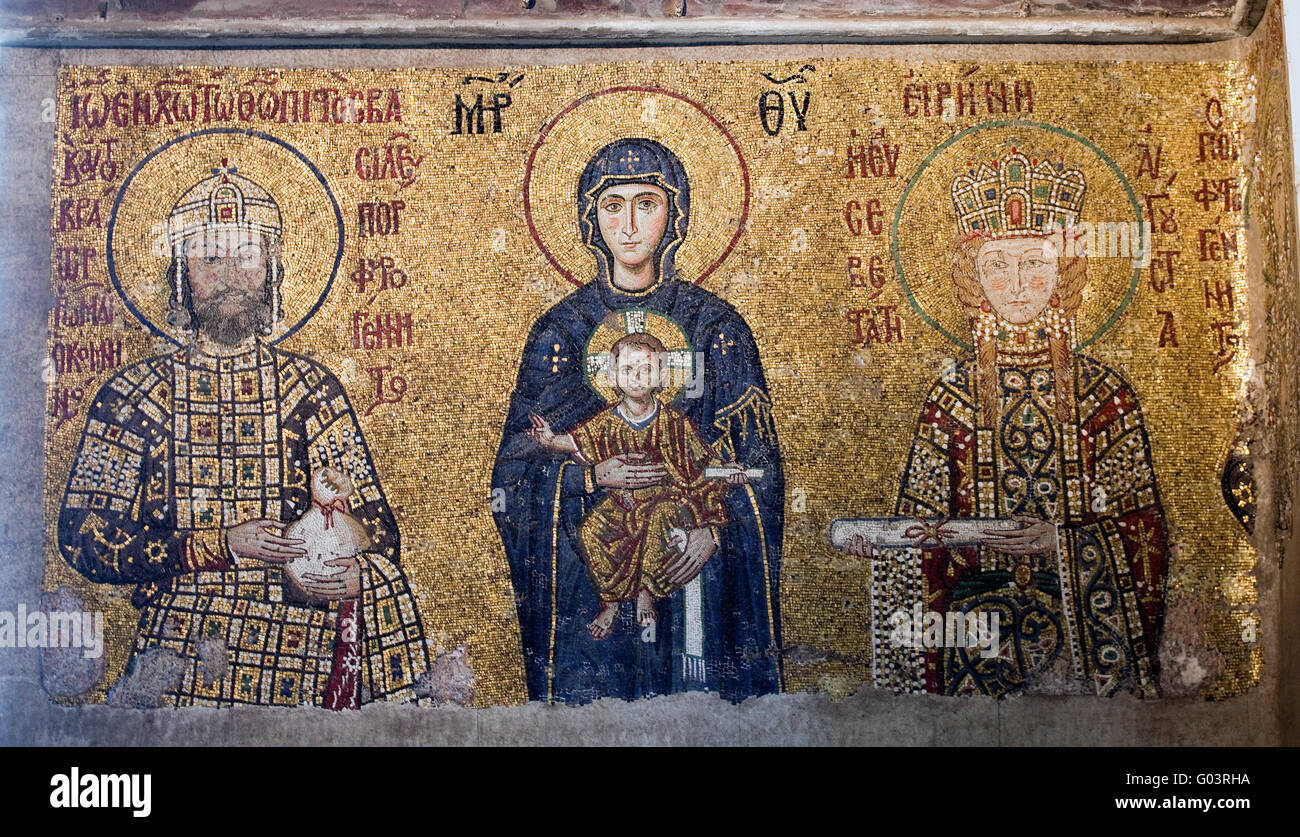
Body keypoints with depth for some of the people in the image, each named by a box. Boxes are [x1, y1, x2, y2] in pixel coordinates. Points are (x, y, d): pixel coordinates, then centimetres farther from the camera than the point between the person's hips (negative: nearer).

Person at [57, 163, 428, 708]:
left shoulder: (311, 390, 6)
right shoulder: (132, 396, 5)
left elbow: (373, 524, 3)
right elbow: (83, 535, -1)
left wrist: (354, 575, -20)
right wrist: (221, 545, -13)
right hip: (176, 659, 0)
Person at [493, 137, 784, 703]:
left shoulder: (715, 327, 0)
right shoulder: (560, 331, 1)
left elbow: (757, 458, 1)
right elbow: (516, 463, 1)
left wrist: (715, 526, -16)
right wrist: (591, 476, -17)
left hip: (694, 557, 0)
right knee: (593, 703, 6)